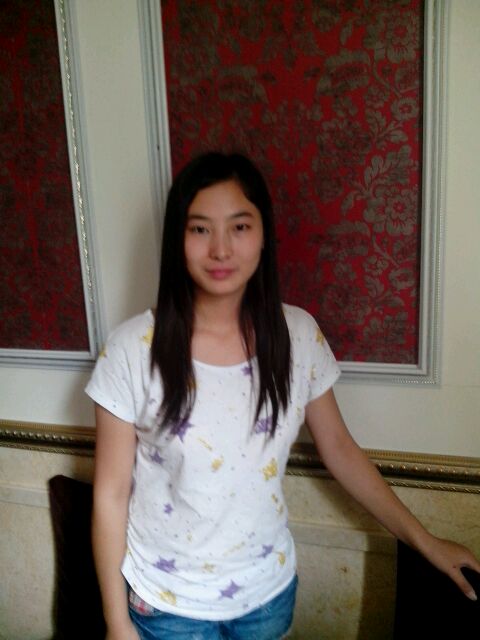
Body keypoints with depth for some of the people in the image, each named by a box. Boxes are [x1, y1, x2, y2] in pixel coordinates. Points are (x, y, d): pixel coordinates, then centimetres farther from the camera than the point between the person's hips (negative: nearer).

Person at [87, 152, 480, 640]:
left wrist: (423, 540, 4)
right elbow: (110, 494, -11)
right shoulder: (134, 348, -20)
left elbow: (339, 449, 0)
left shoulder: (298, 335, -12)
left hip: (269, 589, 3)